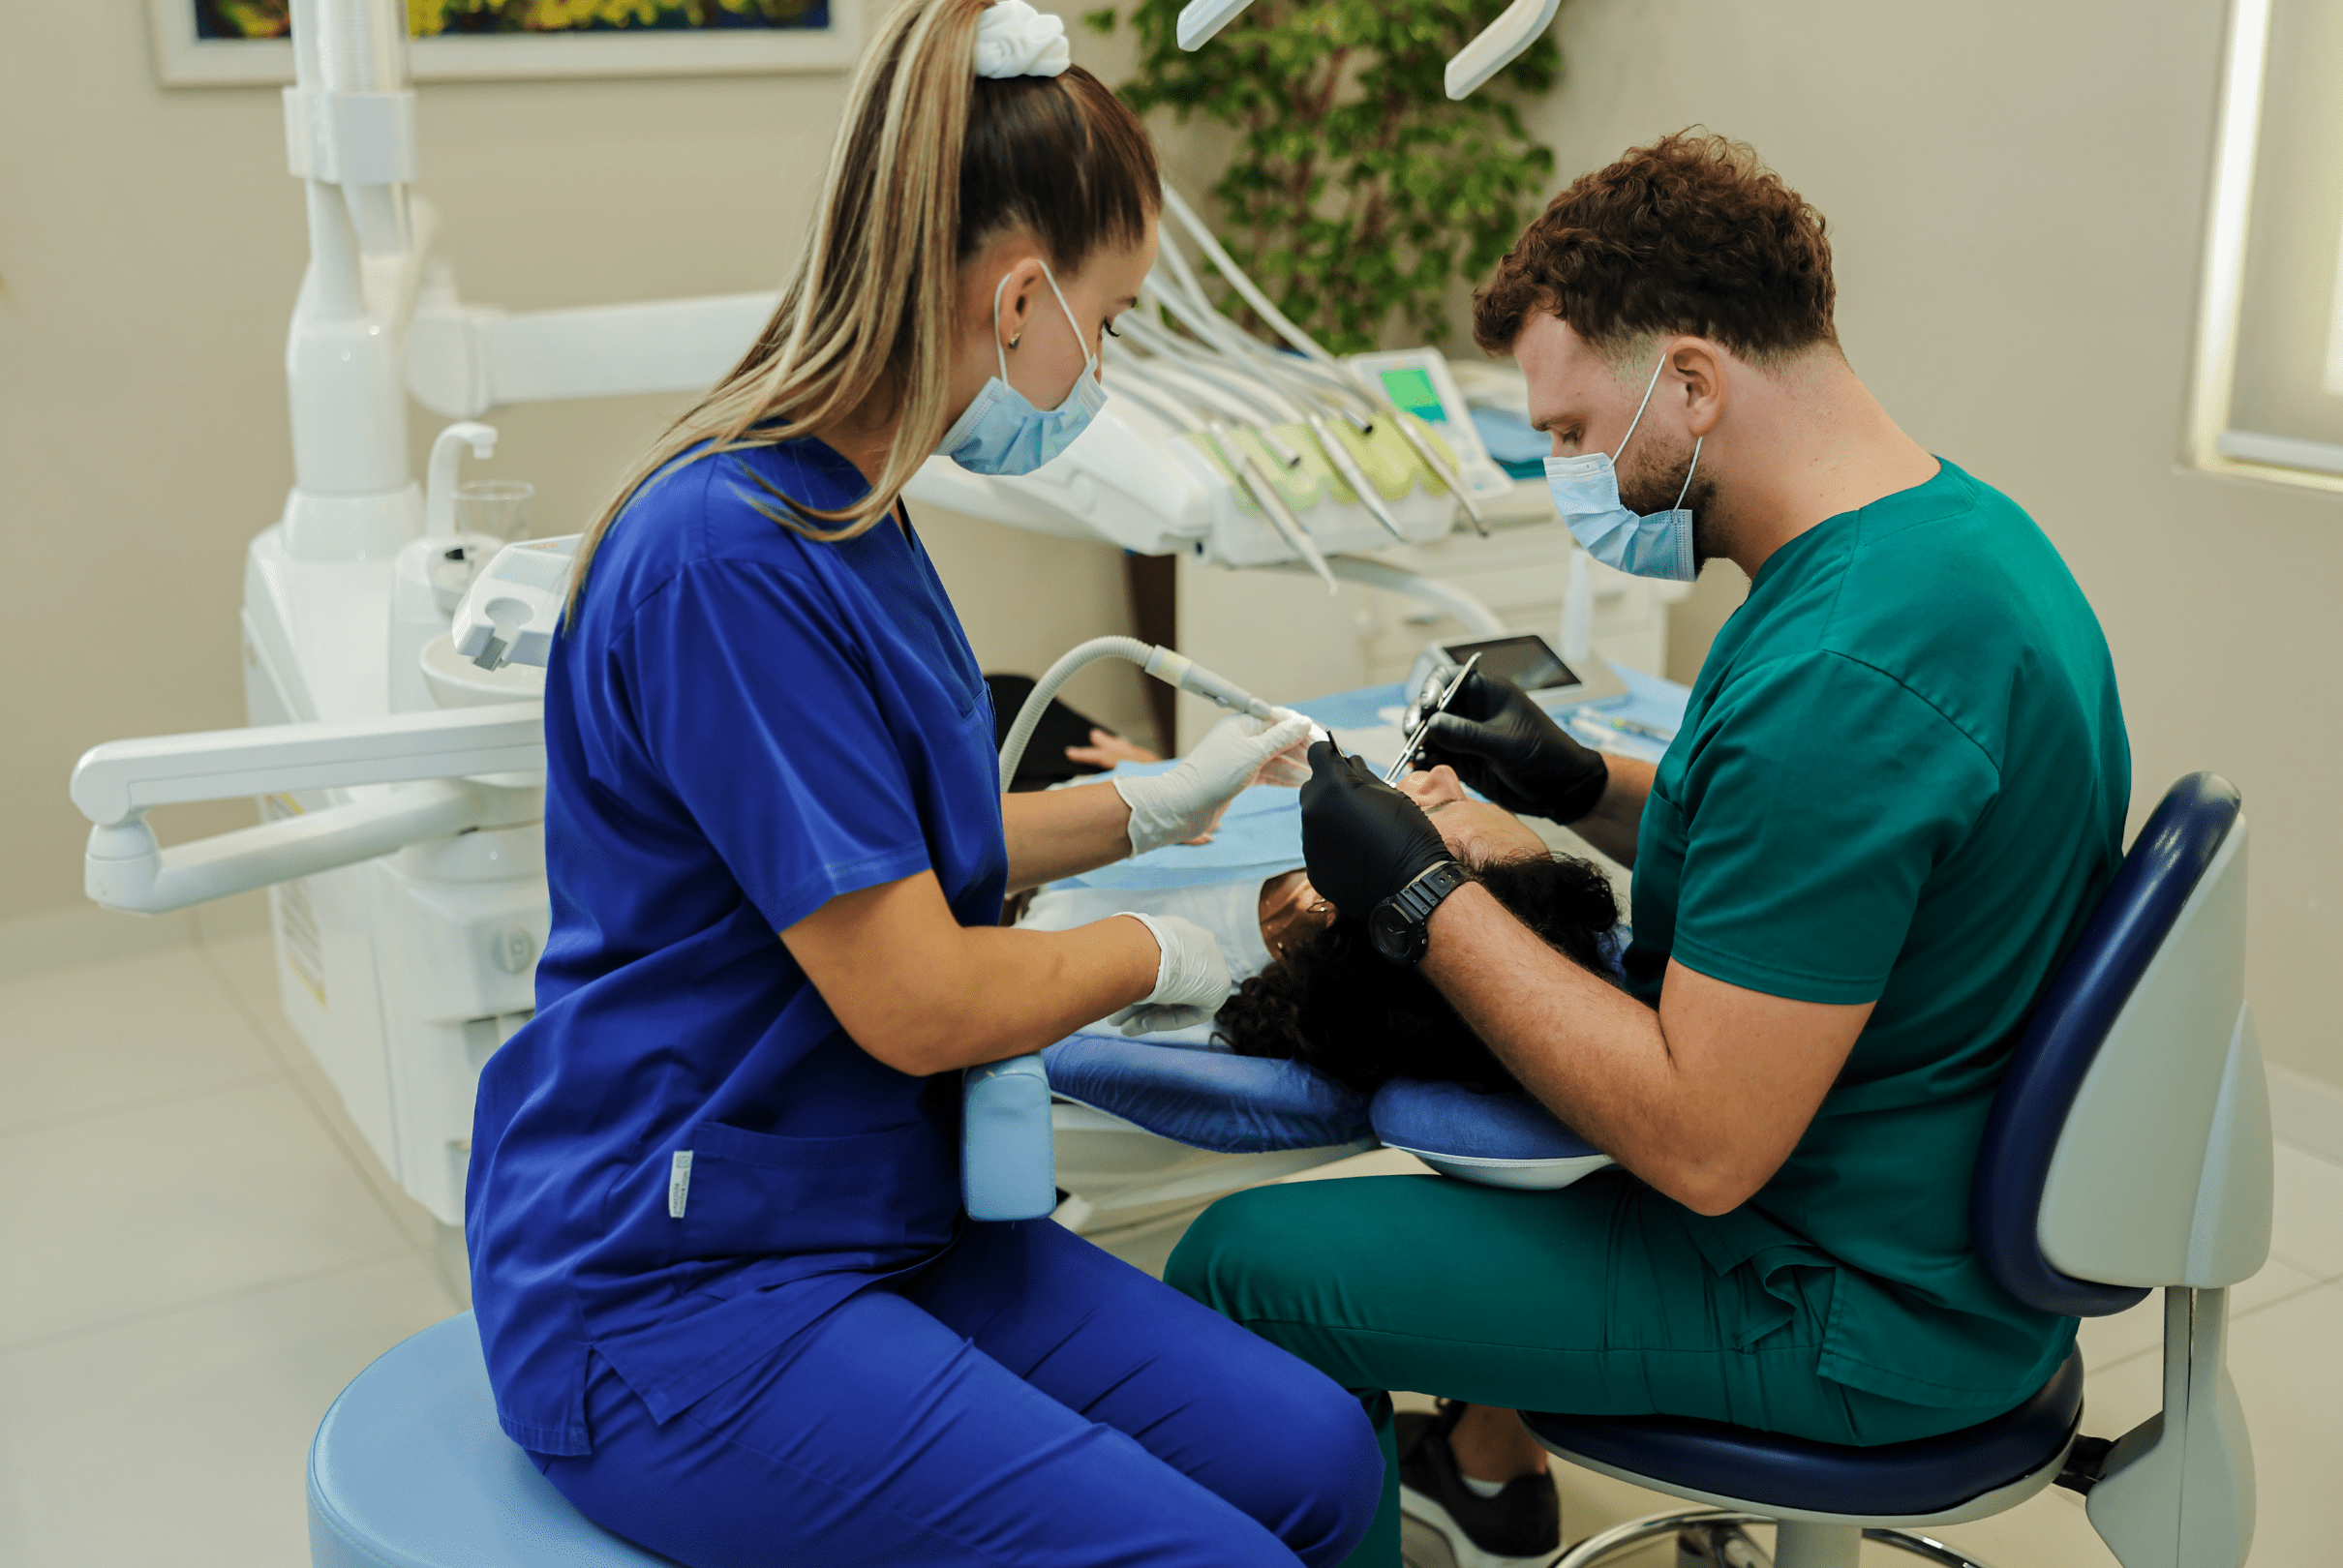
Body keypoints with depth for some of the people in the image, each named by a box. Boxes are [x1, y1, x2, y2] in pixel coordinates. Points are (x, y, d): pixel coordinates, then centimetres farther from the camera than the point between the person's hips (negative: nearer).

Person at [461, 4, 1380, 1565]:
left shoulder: (851, 517, 7)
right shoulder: (728, 556, -24)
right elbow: (918, 1000, -21)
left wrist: (1152, 807, 17)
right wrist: (1155, 953, -3)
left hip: (870, 1207, 9)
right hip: (674, 1292, -9)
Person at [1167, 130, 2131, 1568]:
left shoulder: (1844, 670, -32)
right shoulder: (1966, 525, 2)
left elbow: (1706, 1148, -30)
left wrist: (1421, 899, -21)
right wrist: (1586, 788, 5)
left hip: (1859, 1312, -10)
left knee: (1238, 1266, -8)